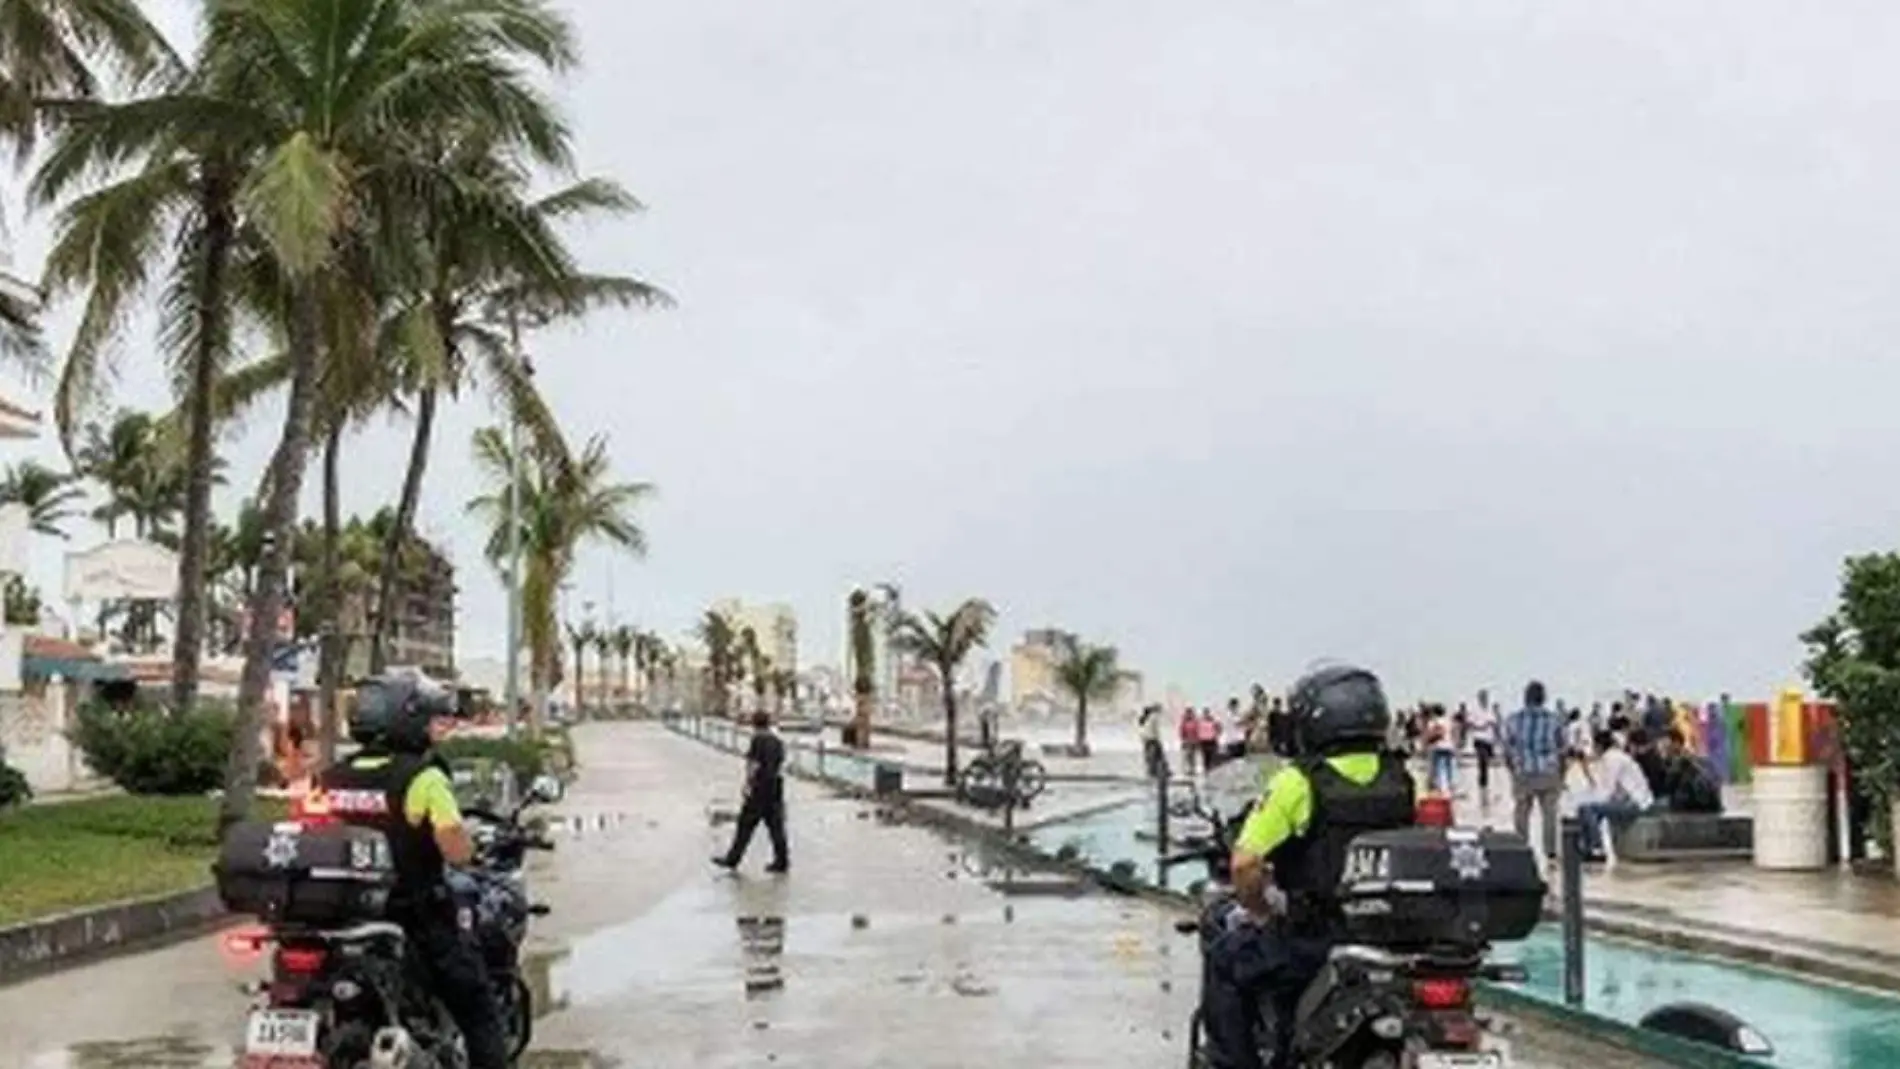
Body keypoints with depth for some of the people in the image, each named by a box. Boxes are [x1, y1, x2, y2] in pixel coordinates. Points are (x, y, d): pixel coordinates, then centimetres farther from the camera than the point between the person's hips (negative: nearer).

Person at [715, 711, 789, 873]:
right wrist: (777, 784, 17)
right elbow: (781, 766, 11)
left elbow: (754, 766, -15)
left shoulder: (758, 740, -12)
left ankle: (733, 859, 10)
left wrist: (748, 785, -9)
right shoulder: (778, 742, 8)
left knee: (746, 825, 2)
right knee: (776, 825, 8)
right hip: (776, 790, 7)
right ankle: (782, 862, 7)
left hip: (759, 789, -7)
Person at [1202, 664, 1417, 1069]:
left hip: (1316, 942, -5)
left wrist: (1259, 913, 1)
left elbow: (1246, 864, -17)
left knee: (1225, 962, 18)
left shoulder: (1298, 781, -13)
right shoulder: (1401, 779, 3)